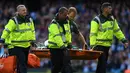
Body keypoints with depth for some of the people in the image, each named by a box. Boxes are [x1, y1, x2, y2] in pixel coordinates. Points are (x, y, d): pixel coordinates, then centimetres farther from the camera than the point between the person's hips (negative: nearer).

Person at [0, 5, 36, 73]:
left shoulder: (29, 20, 9)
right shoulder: (14, 21, -12)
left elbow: (32, 31, 20)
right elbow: (7, 31, -13)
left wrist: (32, 41, 16)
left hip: (26, 46, 7)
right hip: (16, 46, -7)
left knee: (24, 63, 12)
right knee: (21, 63, -15)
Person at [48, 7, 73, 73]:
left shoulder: (66, 22, 8)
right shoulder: (54, 24, -17)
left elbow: (68, 32, 18)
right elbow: (57, 36, -25)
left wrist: (69, 42, 8)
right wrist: (62, 46, -30)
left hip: (63, 46, 6)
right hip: (55, 48, -6)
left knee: (67, 64, -5)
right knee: (56, 66, -1)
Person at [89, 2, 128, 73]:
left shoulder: (112, 19, 9)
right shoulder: (97, 20, -13)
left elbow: (117, 30, 16)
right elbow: (93, 34, -16)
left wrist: (124, 40, 10)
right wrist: (92, 46, -24)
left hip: (107, 45, 7)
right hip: (99, 45, -7)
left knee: (102, 64, 14)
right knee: (103, 64, -12)